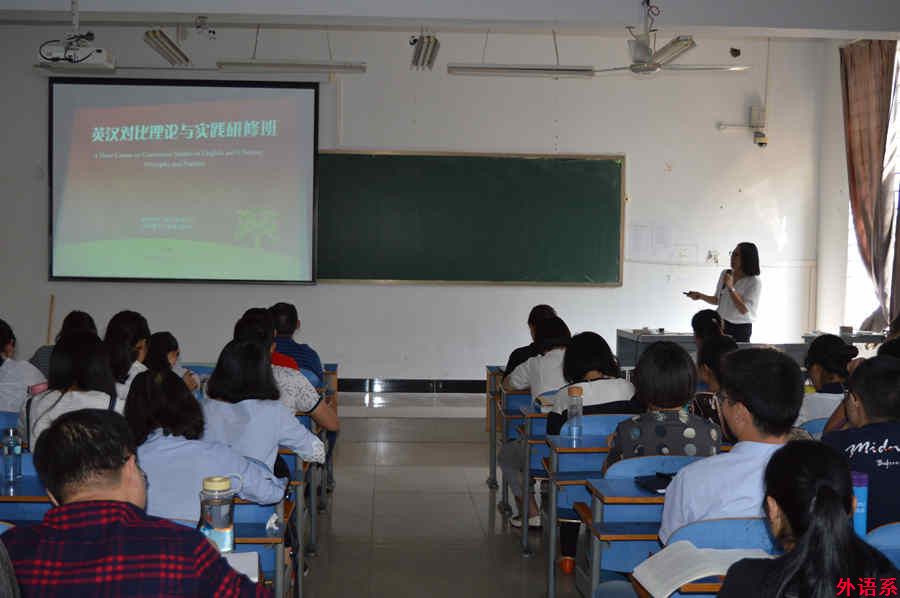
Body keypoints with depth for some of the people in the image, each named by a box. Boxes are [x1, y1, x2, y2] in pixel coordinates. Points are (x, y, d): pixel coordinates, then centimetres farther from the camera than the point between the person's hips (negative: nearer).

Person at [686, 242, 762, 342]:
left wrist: (731, 288, -21)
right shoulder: (725, 274, 5)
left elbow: (744, 310, -19)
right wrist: (700, 296, 3)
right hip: (721, 326, 4)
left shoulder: (754, 282, -11)